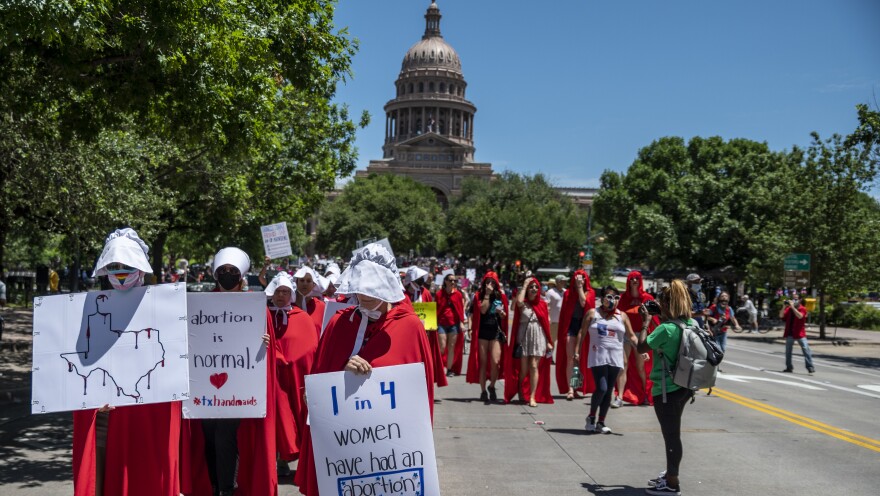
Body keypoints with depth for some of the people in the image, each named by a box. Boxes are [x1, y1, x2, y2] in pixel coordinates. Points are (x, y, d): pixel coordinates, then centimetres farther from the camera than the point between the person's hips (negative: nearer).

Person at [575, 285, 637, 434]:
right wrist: (577, 351, -5)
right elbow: (582, 332, 3)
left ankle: (601, 422, 18)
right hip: (598, 357, -3)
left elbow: (631, 336, 10)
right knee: (601, 388, -14)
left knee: (609, 391, 6)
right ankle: (591, 417, 9)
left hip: (615, 358, 3)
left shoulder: (622, 316, 9)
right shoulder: (593, 313, 3)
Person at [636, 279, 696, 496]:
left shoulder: (666, 329, -22)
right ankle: (670, 474, 35)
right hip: (684, 386, 9)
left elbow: (641, 347, -14)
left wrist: (645, 322, -6)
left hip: (666, 389, -9)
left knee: (671, 435, 1)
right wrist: (663, 321, 11)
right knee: (673, 432, 22)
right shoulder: (692, 324, 3)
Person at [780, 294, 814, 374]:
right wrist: (784, 307, -16)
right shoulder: (788, 309, 7)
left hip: (800, 333, -4)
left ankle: (810, 368, -9)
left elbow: (800, 316, -24)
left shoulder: (803, 309, -4)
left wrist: (792, 307, -26)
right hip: (789, 333, 5)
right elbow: (781, 316, -4)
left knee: (806, 349, -9)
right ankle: (789, 367, 19)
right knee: (788, 351, 9)